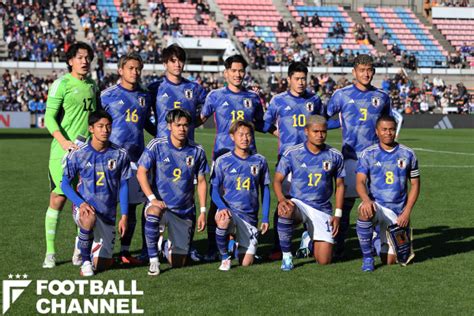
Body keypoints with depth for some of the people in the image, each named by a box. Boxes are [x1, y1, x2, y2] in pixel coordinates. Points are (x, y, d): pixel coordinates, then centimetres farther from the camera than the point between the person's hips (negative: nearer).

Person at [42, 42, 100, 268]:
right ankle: (50, 252, 3)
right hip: (64, 150, -5)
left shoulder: (92, 86, 14)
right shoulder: (62, 84, -4)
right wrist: (63, 141, -21)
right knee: (58, 199, -5)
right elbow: (49, 117, -9)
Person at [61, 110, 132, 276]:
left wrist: (124, 216, 0)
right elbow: (65, 183, -1)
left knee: (103, 263, 2)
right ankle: (85, 261, -17)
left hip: (108, 214, 2)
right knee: (89, 219, -41)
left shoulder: (120, 154, -3)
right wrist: (81, 202, -18)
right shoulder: (77, 154, -8)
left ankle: (89, 241, 36)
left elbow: (123, 186, 4)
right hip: (84, 208, -2)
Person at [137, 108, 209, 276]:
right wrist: (152, 199, -20)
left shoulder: (197, 151, -1)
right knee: (154, 212, -41)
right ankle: (153, 260, -25)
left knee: (178, 263, 3)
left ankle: (170, 246, 40)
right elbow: (141, 172, -8)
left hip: (185, 211, 2)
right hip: (161, 204, -2)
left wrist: (203, 211, 2)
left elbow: (201, 182, 7)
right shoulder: (156, 146, -8)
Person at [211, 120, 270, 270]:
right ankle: (225, 257, -15)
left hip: (250, 216, 2)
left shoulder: (259, 161, 3)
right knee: (224, 220, -40)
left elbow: (265, 190, 11)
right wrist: (222, 207, -21)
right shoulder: (223, 161, -2)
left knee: (246, 262, -2)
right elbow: (215, 190, -1)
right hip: (229, 210, -2)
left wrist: (265, 218, 6)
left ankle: (236, 237, 32)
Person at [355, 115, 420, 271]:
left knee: (390, 260, -1)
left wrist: (406, 213, -4)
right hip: (376, 204, -1)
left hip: (397, 211, 1)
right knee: (365, 212, -40)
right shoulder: (368, 154, 0)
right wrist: (366, 200, -32)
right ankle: (367, 257, -21)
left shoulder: (407, 154, 3)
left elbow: (415, 185, 8)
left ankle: (380, 240, 35)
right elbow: (360, 182, -9)